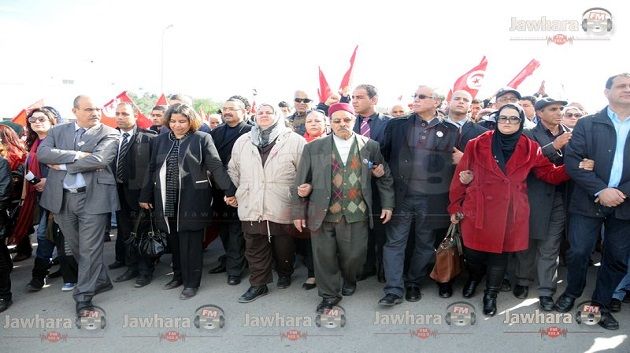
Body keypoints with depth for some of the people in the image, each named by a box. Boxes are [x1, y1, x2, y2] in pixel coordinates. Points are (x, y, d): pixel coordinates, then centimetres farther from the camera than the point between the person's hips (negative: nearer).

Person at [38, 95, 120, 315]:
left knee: (90, 249, 0)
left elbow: (100, 159, -18)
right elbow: (42, 152, -6)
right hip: (62, 198, 5)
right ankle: (100, 280, 35)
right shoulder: (57, 131, 10)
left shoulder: (109, 134, -2)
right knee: (76, 247, 16)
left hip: (93, 197, -4)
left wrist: (62, 165, -10)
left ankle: (83, 296, 13)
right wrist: (76, 155, -18)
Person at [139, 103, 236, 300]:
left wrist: (229, 190, -11)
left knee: (190, 242, -1)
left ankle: (191, 282, 12)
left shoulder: (202, 138, -2)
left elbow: (216, 166, -6)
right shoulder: (160, 140, 12)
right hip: (167, 200, 5)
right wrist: (145, 196, 15)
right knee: (174, 241, 12)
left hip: (192, 200, -4)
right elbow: (152, 169, 16)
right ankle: (179, 275, 29)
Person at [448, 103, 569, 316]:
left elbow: (550, 174, 5)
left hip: (510, 214, 1)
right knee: (473, 254, 6)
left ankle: (491, 296, 31)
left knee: (500, 254, 10)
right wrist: (455, 207, 2)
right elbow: (461, 176, 1)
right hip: (478, 211, -1)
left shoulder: (530, 149, 4)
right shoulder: (477, 145, -1)